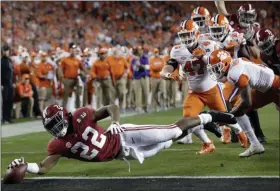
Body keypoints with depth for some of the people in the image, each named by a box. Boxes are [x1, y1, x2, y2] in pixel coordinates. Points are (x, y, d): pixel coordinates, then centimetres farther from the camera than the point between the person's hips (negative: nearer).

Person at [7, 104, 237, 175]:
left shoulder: (80, 117, -20)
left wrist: (116, 122, -32)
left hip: (123, 137, -3)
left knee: (174, 131, -3)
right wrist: (23, 165, -36)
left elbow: (112, 107, -11)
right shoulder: (58, 146, -13)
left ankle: (209, 117, 23)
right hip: (124, 154, 3)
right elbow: (43, 168, -16)